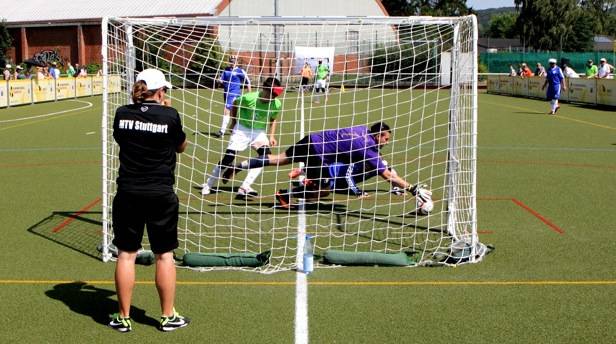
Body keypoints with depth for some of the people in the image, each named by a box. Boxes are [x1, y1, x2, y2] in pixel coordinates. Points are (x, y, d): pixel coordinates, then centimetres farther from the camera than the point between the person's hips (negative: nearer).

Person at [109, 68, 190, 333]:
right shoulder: (169, 115, -9)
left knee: (126, 254, 10)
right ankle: (168, 317, 19)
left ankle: (123, 318, 18)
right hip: (161, 195, -2)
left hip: (128, 194, 2)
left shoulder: (122, 113, -2)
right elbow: (181, 147, 8)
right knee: (164, 255, 10)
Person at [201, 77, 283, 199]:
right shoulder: (249, 98, -24)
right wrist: (233, 121, 1)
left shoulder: (276, 104, -14)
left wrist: (272, 136, -2)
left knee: (266, 155, -21)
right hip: (242, 129, -3)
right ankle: (207, 186, 10)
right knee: (228, 158, -7)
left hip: (259, 131, 3)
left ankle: (245, 187, -18)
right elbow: (235, 104, -2)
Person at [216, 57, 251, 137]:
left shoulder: (240, 70, -5)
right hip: (226, 93, 7)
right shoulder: (226, 70, 12)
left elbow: (247, 81, 1)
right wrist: (220, 81, -6)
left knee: (227, 110, -17)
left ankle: (222, 130, -20)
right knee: (232, 112, 16)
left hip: (234, 93, -7)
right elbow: (222, 80, 19)